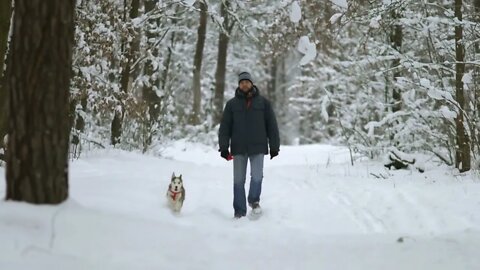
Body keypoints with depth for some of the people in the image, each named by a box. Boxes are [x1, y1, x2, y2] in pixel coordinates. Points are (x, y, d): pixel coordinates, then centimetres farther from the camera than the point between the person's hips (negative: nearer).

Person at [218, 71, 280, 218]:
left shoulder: (263, 102, 5)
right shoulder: (232, 104, 5)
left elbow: (272, 125, 6)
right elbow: (225, 127, 3)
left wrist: (274, 146, 2)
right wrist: (224, 147, -5)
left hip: (257, 147, -1)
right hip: (239, 148, 1)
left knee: (257, 176, -12)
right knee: (238, 181, 4)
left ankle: (254, 200, 16)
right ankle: (239, 212, 13)